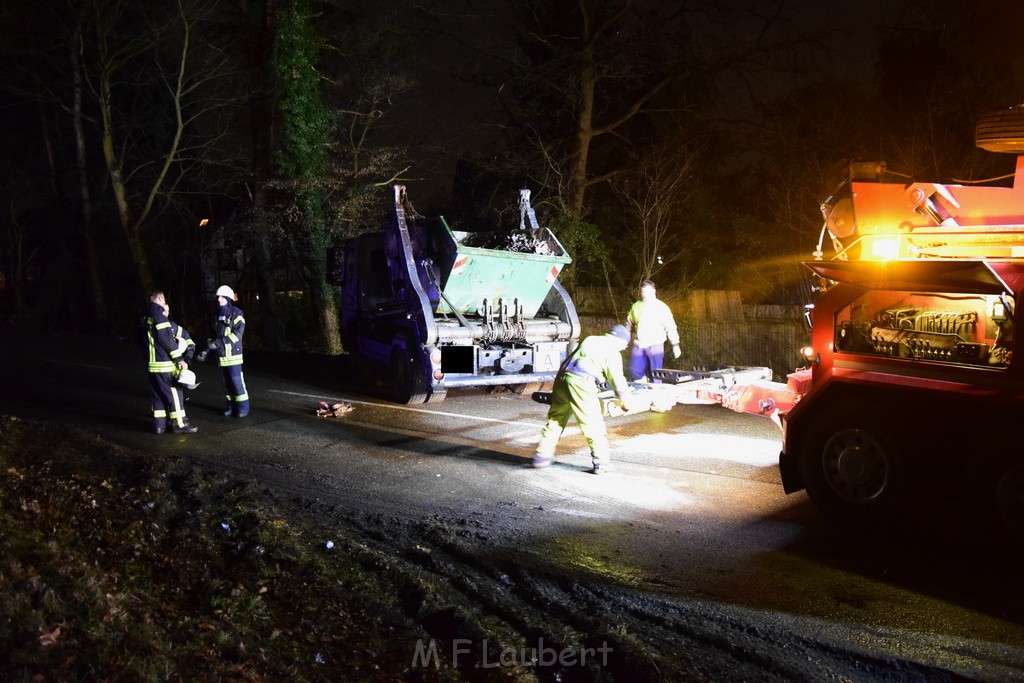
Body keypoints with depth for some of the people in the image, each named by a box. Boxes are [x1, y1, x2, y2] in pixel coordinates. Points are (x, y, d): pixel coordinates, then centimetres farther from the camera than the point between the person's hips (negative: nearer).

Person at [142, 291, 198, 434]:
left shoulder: (146, 318, 13)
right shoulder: (159, 317, -15)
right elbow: (167, 340, -19)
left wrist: (174, 341, 12)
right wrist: (180, 360, -15)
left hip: (152, 364, 9)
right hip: (165, 365, -8)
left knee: (158, 394, 13)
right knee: (175, 393, -1)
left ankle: (159, 424, 15)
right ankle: (179, 424, 2)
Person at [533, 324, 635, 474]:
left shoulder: (590, 340, 26)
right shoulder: (612, 352, 5)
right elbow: (617, 379, 5)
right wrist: (626, 400, 19)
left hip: (562, 377, 7)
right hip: (581, 383, -7)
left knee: (555, 419, 18)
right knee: (593, 423, 2)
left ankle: (542, 455, 19)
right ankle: (601, 462, 2)